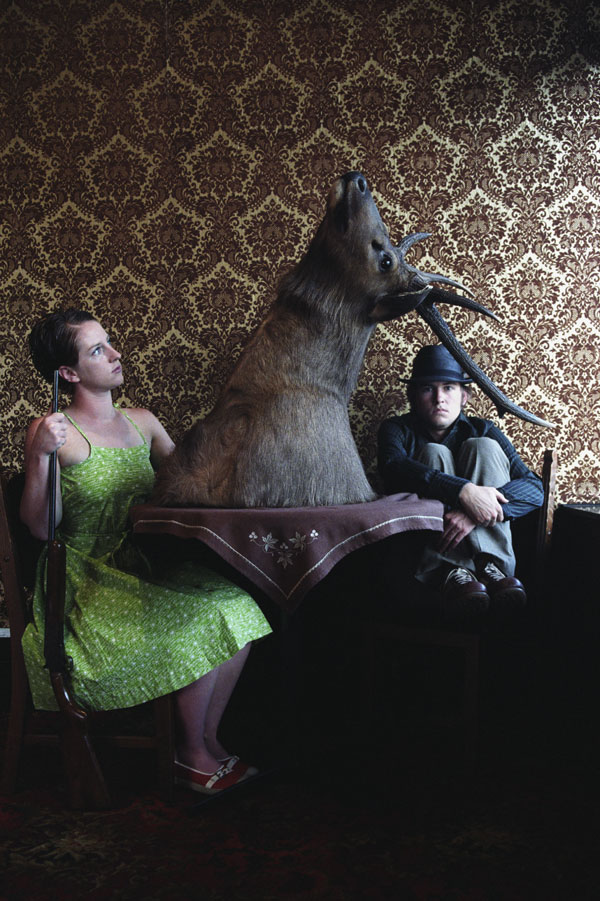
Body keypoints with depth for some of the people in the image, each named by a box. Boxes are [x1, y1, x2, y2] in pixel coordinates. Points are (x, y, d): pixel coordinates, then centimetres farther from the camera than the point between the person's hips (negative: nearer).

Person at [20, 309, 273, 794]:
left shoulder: (142, 422, 10)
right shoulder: (54, 431, -8)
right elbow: (41, 527, -14)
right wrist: (41, 455, -26)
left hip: (145, 568, 6)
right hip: (90, 580, -6)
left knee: (239, 607, -15)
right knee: (206, 620, -22)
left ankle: (208, 738, 2)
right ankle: (191, 754, 0)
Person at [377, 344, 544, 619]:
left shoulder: (481, 431, 8)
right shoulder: (397, 429, 4)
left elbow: (535, 487, -9)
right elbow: (393, 466, -23)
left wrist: (473, 513, -28)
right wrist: (464, 491, -36)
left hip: (481, 542, 1)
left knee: (483, 447, -13)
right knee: (434, 453, -18)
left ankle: (488, 566, -30)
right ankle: (452, 573, -38)